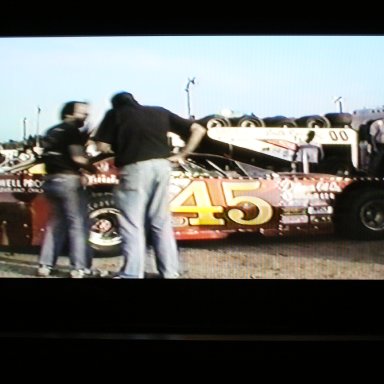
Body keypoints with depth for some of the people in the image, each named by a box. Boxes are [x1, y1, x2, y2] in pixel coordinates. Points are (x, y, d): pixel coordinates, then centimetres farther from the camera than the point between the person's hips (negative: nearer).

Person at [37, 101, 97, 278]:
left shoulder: (51, 132, 19)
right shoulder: (72, 131, -6)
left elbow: (48, 156, 19)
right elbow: (77, 157, -16)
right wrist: (91, 168, 1)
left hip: (50, 181, 8)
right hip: (68, 180, -8)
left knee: (55, 223, 15)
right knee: (78, 223, -3)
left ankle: (45, 265, 11)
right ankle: (79, 268, -6)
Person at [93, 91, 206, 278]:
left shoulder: (115, 113, 14)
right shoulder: (160, 112, 22)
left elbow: (102, 146, 5)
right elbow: (198, 130, 19)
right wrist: (181, 155, 16)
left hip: (135, 169, -4)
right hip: (161, 166, 4)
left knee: (133, 224, 0)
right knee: (162, 222, 13)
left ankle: (132, 274, -2)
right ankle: (170, 272, 15)